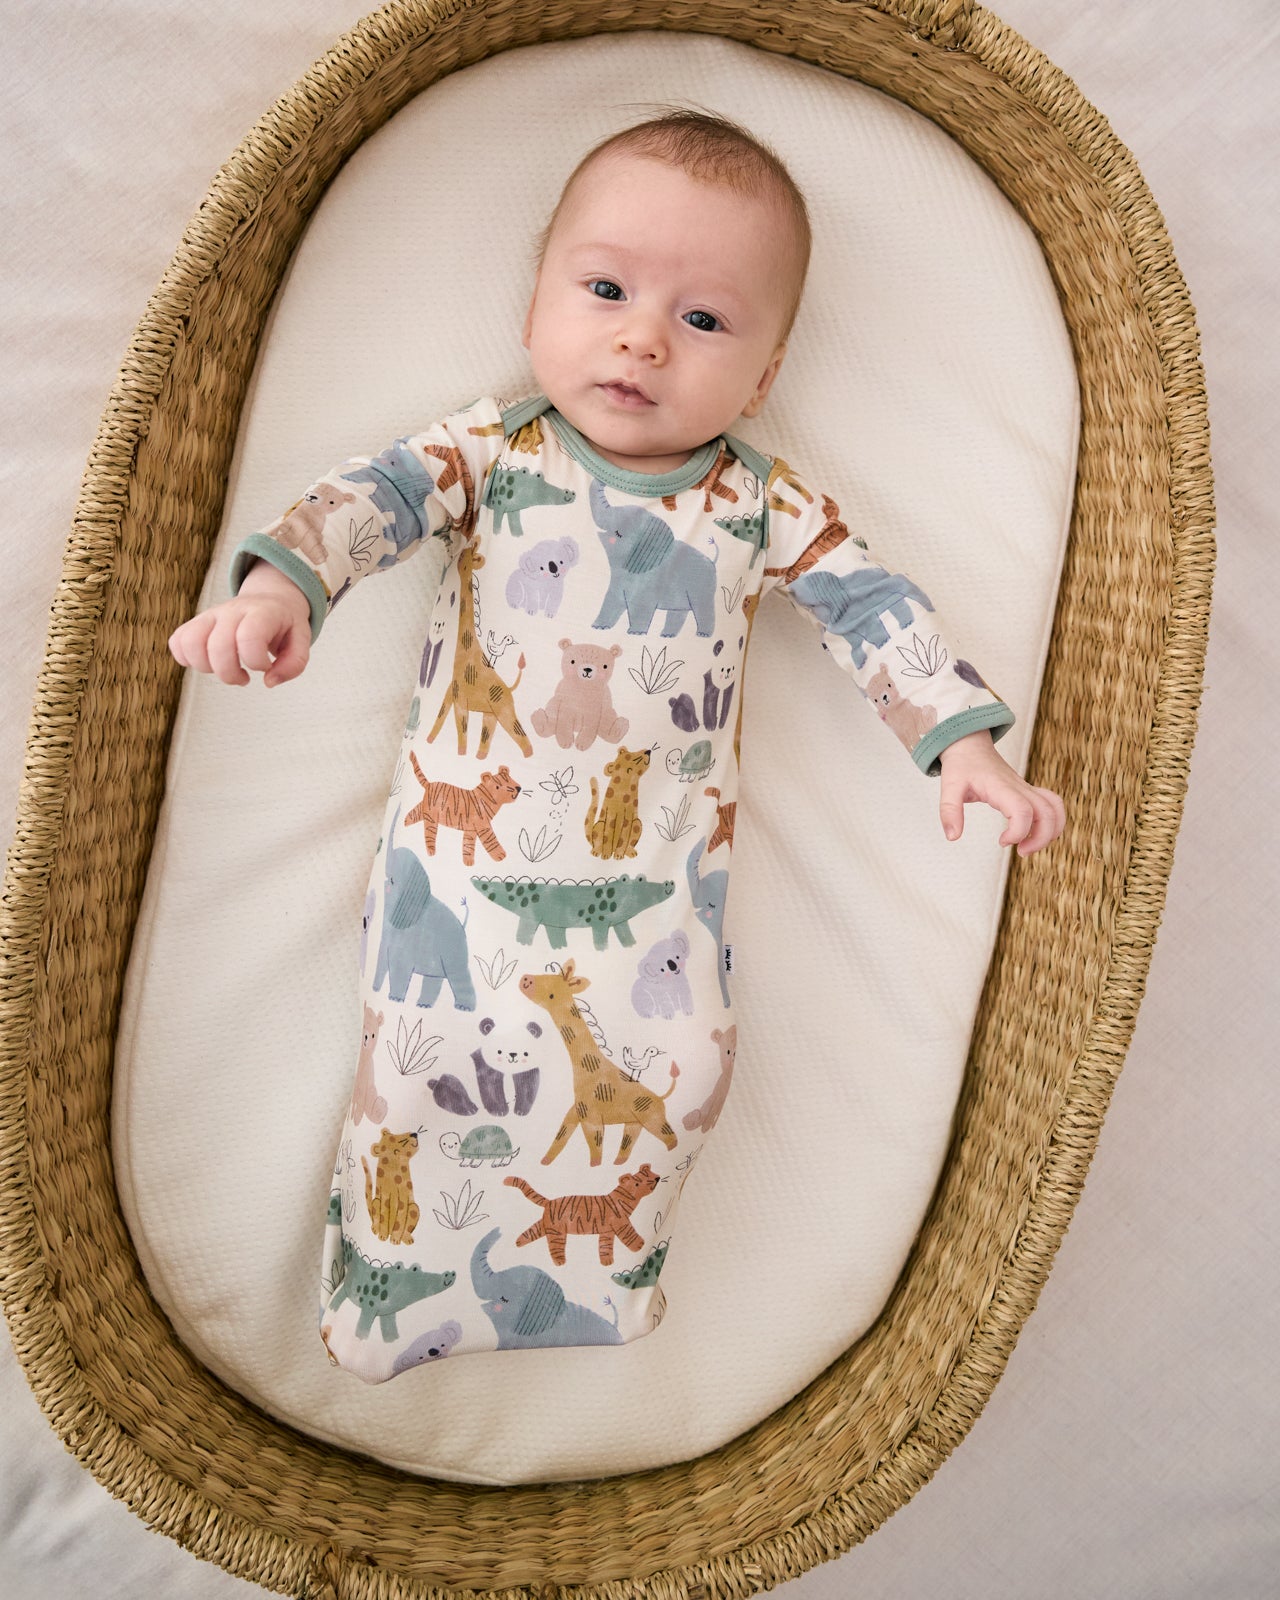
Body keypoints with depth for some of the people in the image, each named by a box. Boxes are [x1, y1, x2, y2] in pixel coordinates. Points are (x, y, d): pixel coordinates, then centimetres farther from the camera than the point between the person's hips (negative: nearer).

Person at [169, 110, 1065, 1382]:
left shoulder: (761, 504, 2)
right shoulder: (492, 452, -1)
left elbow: (872, 604, 4)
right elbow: (374, 496, -13)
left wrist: (965, 738, -5)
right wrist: (279, 581, -33)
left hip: (657, 863, 2)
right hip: (464, 839, -1)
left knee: (673, 1063, -5)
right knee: (429, 1051, -5)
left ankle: (595, 1266, 25)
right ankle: (392, 1287, 23)